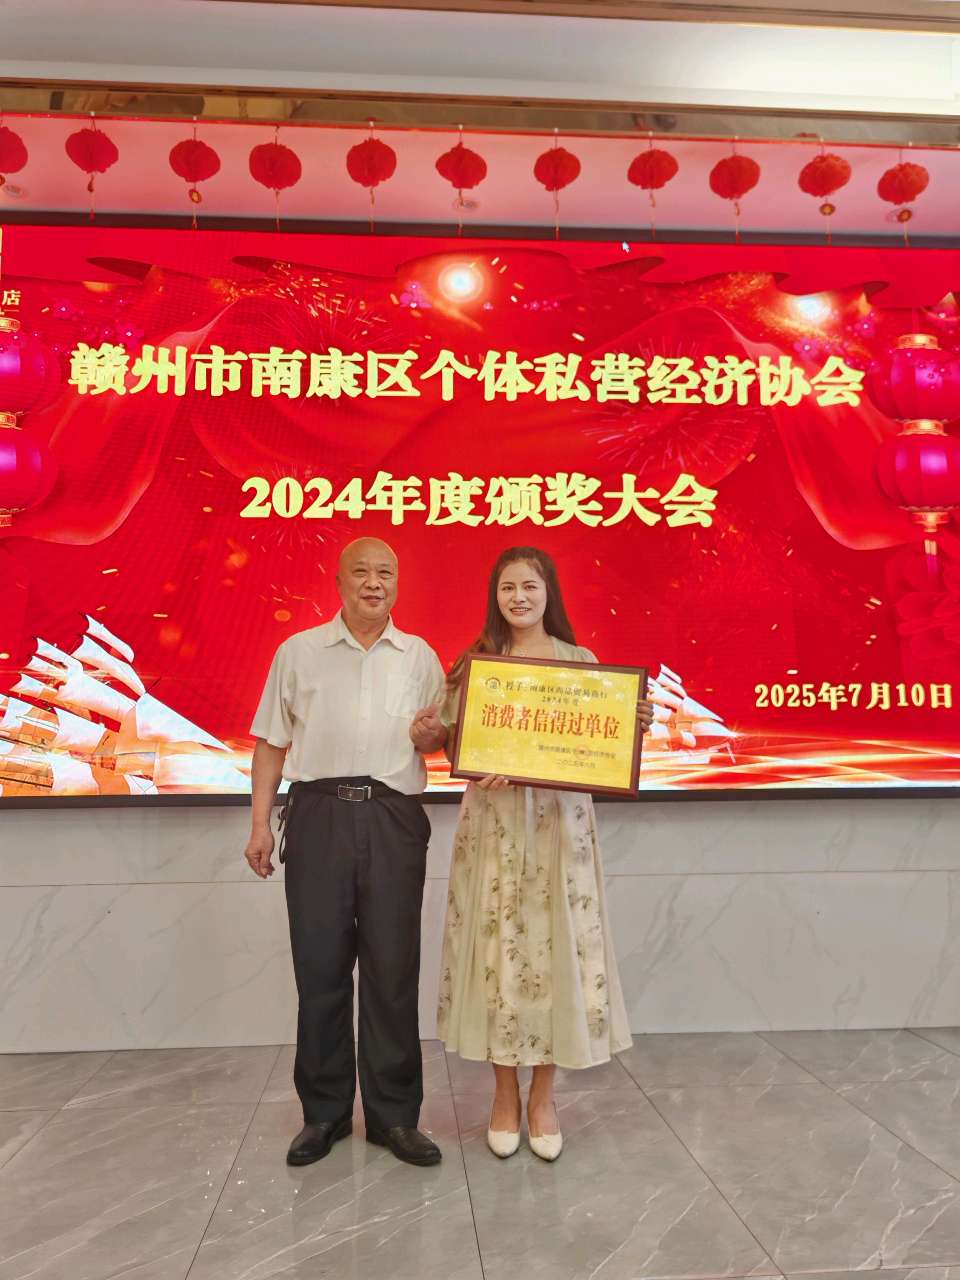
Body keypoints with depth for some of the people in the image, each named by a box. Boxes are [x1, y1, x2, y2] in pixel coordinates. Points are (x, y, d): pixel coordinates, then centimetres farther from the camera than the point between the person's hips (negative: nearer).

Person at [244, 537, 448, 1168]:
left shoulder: (420, 657, 12)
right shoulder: (299, 652, 9)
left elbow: (439, 742, 16)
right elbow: (271, 743, 9)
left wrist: (430, 735, -8)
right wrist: (260, 824, 2)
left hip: (394, 816, 1)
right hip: (319, 813, 0)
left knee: (393, 968, 4)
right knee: (320, 964, 4)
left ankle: (395, 1114, 17)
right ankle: (324, 1112, 20)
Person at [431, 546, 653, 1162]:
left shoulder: (581, 662, 5)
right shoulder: (475, 662, 4)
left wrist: (635, 723, -11)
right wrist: (480, 770, -16)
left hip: (562, 822, 0)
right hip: (495, 823, 0)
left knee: (558, 947, 3)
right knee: (499, 947, 3)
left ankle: (543, 1096, 22)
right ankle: (505, 1093, 22)